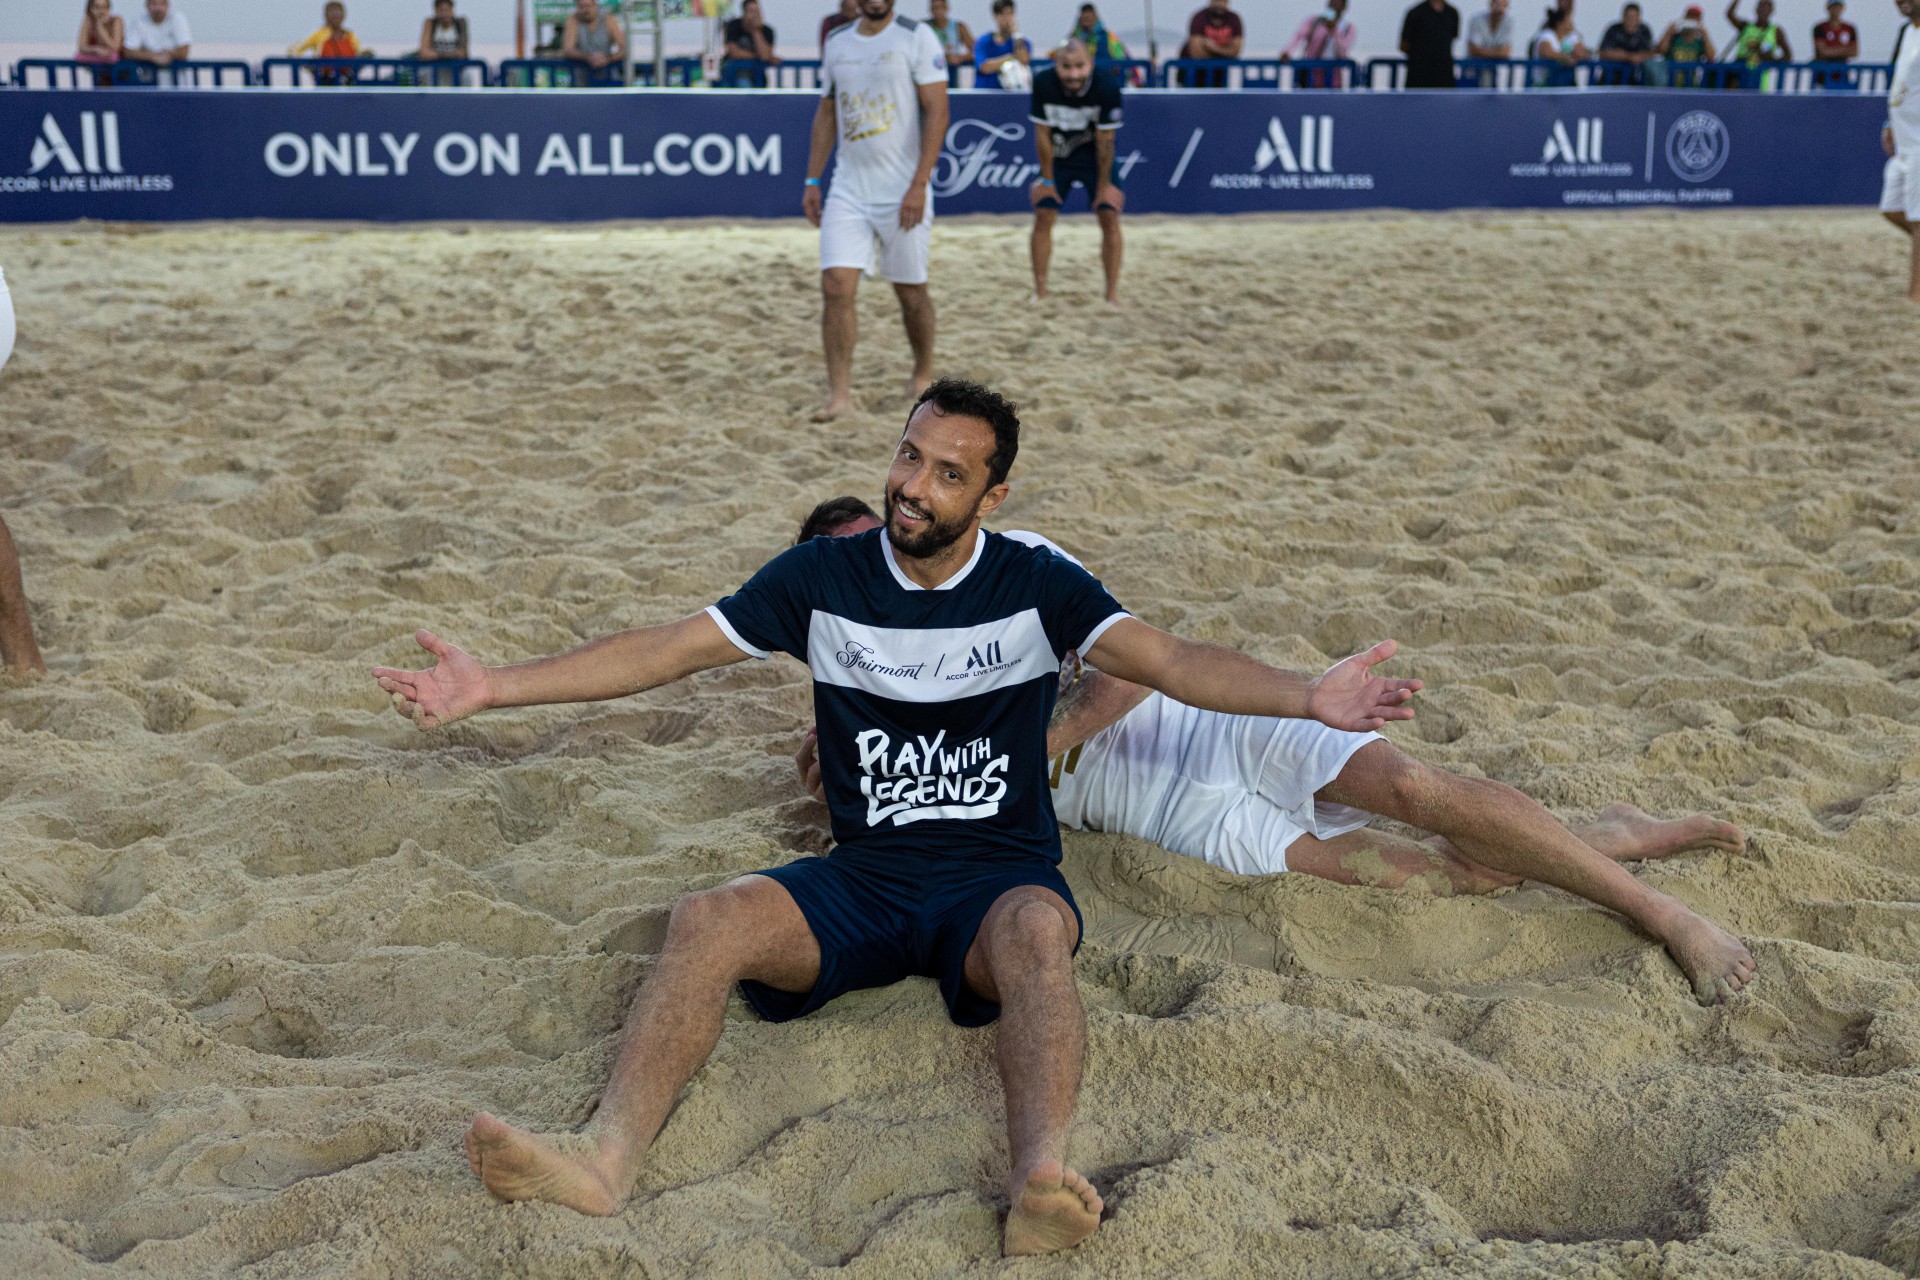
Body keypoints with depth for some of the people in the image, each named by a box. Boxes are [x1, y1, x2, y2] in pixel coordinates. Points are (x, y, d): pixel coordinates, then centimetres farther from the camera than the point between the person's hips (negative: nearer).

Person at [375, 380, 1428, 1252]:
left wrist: (1307, 697, -29)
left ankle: (1042, 1180, -59)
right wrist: (493, 687, -2)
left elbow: (1168, 661, -10)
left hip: (1001, 871, -2)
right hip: (862, 877, 2)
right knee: (707, 919, -26)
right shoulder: (822, 577, 5)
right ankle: (606, 1155, -44)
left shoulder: (1035, 586, 1)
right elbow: (666, 650, 5)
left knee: (1035, 935, -37)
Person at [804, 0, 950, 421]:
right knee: (836, 287, -9)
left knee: (911, 291, 8)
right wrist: (812, 181, 11)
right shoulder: (837, 42, 11)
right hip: (848, 191, 4)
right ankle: (839, 393, -5)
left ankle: (923, 374, 31)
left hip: (902, 192, -4)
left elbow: (937, 111, -10)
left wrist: (919, 185, -17)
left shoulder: (916, 37, -5)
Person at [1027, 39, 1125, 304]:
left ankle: (1113, 293, 2)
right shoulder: (1044, 84, -26)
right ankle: (1040, 292, 7)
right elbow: (1042, 134, -14)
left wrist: (1104, 184, -11)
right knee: (1043, 217, -4)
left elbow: (1105, 139, -19)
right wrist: (1047, 179, -7)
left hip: (1094, 157, -1)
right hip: (1058, 156, 1)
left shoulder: (1107, 86, -28)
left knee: (1110, 217, -7)